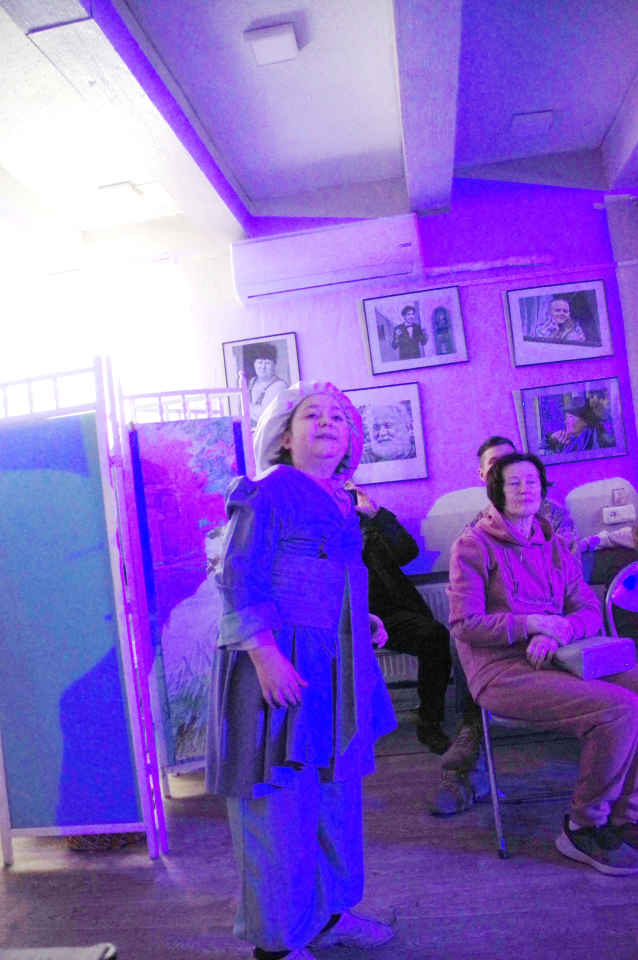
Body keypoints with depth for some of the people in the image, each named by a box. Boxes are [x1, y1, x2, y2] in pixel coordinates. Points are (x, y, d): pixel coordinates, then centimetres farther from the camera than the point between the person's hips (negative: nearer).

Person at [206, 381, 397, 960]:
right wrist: (266, 656, -23)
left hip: (336, 668, 9)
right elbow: (239, 585, -15)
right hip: (281, 668, -9)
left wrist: (364, 621, 9)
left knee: (336, 792, 19)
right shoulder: (266, 494, -10)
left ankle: (328, 913, 39)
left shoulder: (341, 503, 15)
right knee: (279, 800, 2)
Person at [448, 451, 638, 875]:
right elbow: (465, 625, -8)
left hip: (554, 660, 7)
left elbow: (590, 610, 8)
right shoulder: (474, 545, -1)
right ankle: (583, 829, -3)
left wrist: (558, 632, -14)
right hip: (502, 671, -6)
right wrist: (532, 623, -16)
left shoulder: (554, 545, 17)